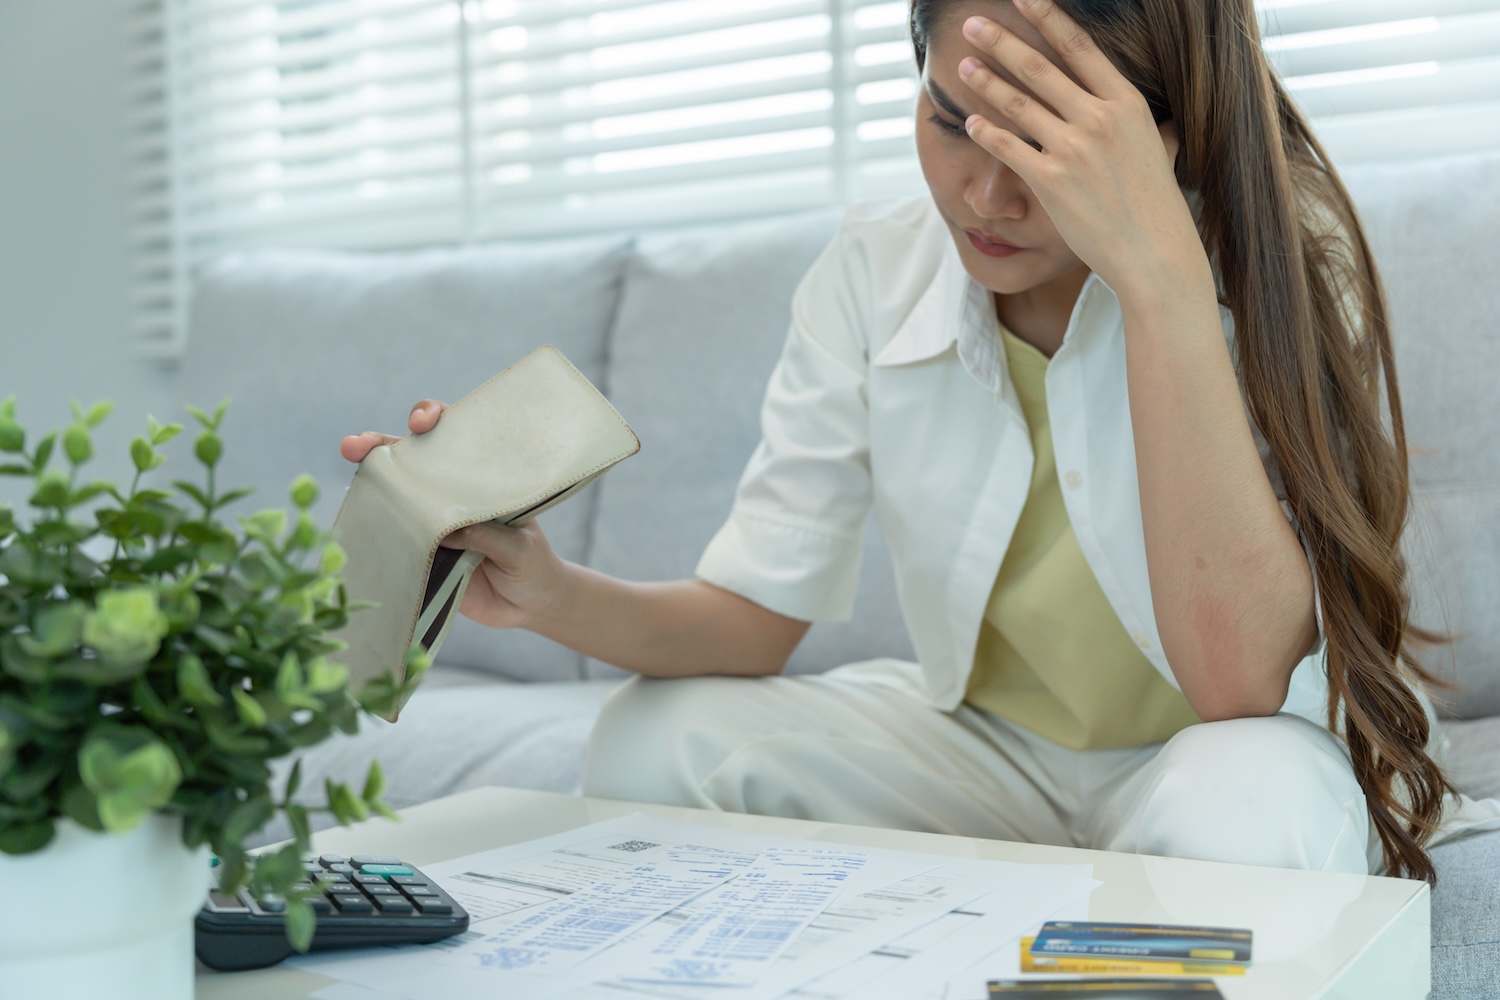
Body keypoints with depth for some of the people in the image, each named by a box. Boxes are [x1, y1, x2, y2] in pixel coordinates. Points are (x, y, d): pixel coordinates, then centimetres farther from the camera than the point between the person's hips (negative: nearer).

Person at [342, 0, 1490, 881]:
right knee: (656, 738, -16)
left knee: (1230, 801, -37)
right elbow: (755, 617, -8)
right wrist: (552, 594, -29)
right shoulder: (874, 273, -10)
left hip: (1254, 752, -3)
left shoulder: (1284, 259, -21)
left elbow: (1238, 681, -33)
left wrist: (1160, 273, -39)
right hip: (990, 756, 4)